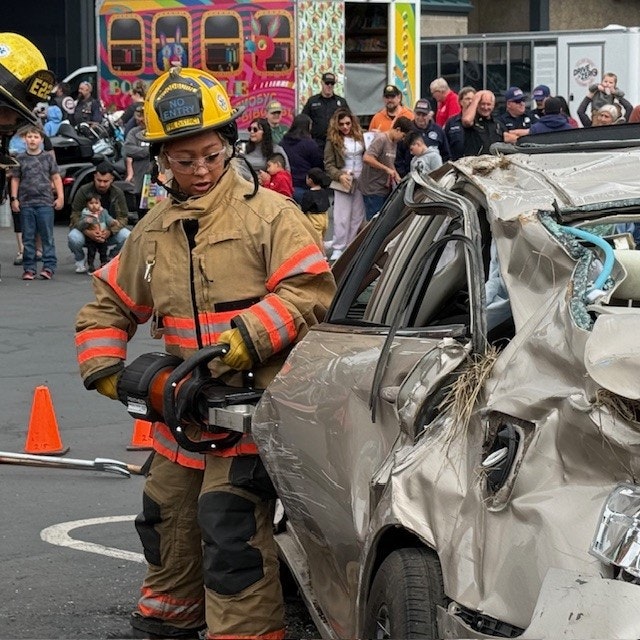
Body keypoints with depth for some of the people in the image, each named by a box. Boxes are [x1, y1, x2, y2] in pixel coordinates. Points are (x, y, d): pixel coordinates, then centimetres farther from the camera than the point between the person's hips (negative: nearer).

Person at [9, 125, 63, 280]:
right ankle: (29, 269, 8)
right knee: (28, 238, 4)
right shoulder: (20, 159, 7)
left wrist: (60, 197, 0)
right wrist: (14, 199, 2)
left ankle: (49, 267, 1)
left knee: (47, 237, -1)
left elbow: (56, 178, 7)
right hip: (26, 203, 1)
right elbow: (15, 179, 10)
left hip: (45, 203, -1)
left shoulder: (48, 157, 5)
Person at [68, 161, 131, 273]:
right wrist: (88, 232, -33)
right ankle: (80, 262, 0)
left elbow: (123, 217, -8)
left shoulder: (118, 193, -6)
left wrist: (110, 231, -29)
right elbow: (75, 216, -13)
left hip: (108, 232, 1)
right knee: (74, 238, -35)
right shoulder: (84, 191, -11)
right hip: (87, 231, -1)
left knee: (127, 236, -28)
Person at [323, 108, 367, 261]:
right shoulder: (333, 140, -5)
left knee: (358, 216, 7)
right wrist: (340, 176, -21)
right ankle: (338, 248, 6)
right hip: (344, 182, -3)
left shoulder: (360, 136, 3)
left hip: (361, 181, 3)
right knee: (342, 216, -2)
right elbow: (328, 165, -5)